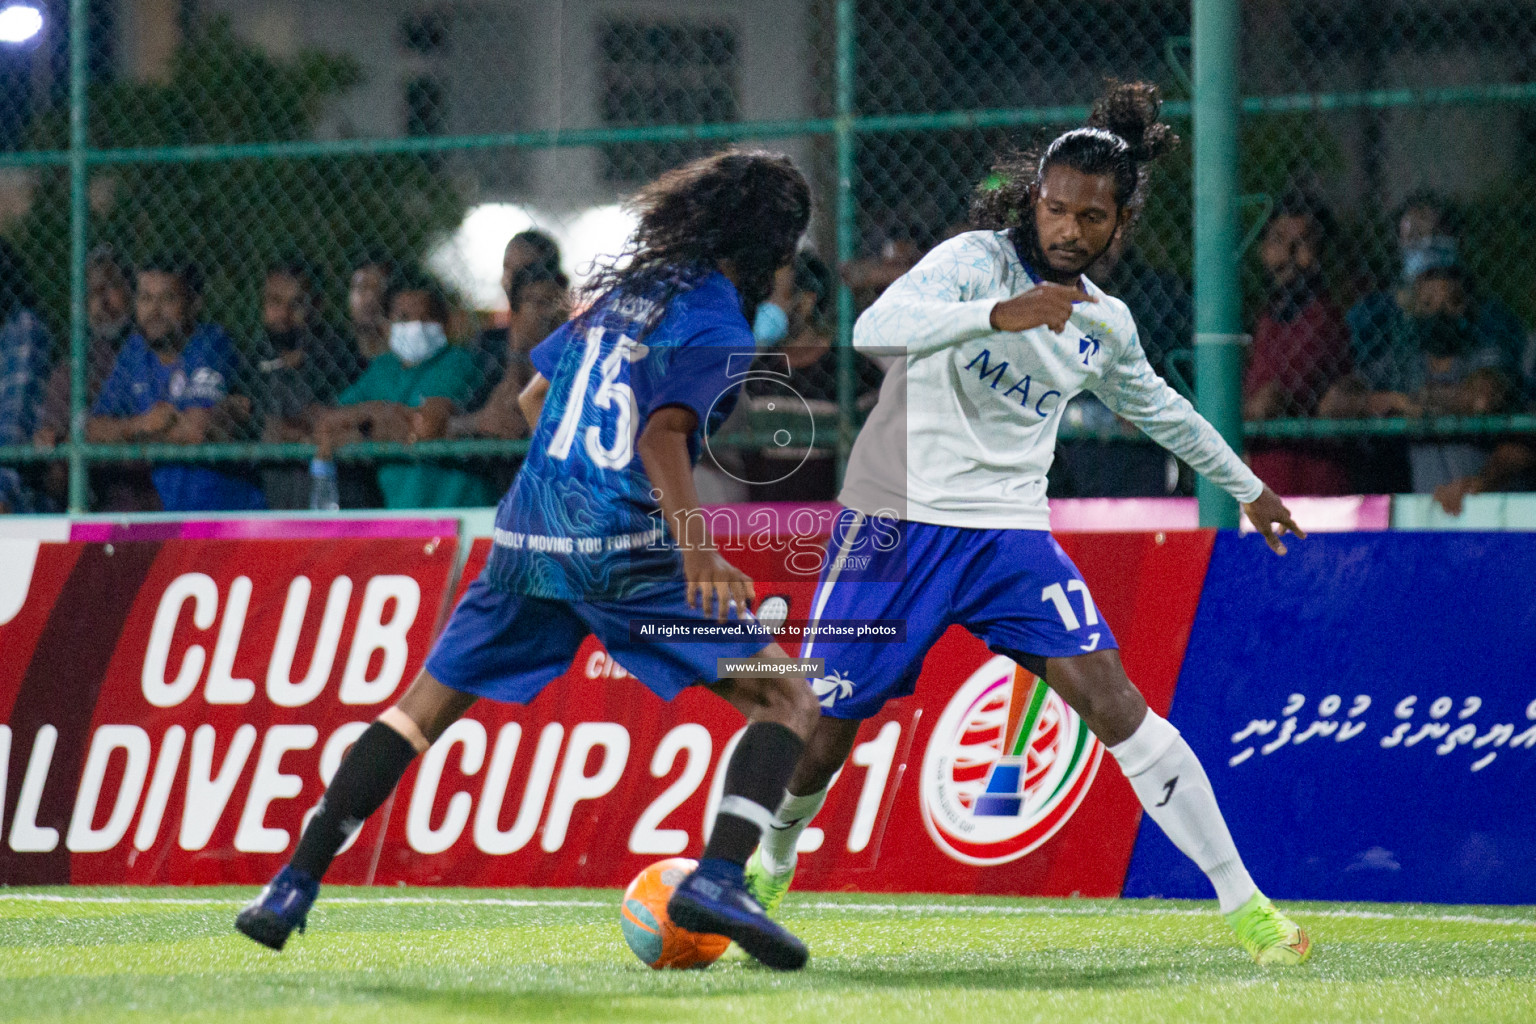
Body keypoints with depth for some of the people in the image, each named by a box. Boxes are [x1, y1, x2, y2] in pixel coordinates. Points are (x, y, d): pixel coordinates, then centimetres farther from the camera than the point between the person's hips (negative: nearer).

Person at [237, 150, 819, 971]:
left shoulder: (622, 286, 16)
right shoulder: (716, 325, -5)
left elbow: (534, 397, 26)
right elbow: (664, 433, -21)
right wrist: (697, 550, -31)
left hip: (529, 538, 6)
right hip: (624, 555, -6)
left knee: (425, 705, 17)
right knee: (786, 700, 1)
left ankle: (295, 885, 12)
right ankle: (718, 880, -19)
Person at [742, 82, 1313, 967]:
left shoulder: (1104, 324, 8)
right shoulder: (974, 262, -11)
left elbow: (1159, 409, 29)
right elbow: (876, 327, -30)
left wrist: (1248, 487, 38)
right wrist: (1000, 315, -44)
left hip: (1012, 535, 3)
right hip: (895, 522, -3)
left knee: (1109, 695, -14)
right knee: (823, 727, 2)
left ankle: (1245, 903, -14)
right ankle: (769, 868, 35)